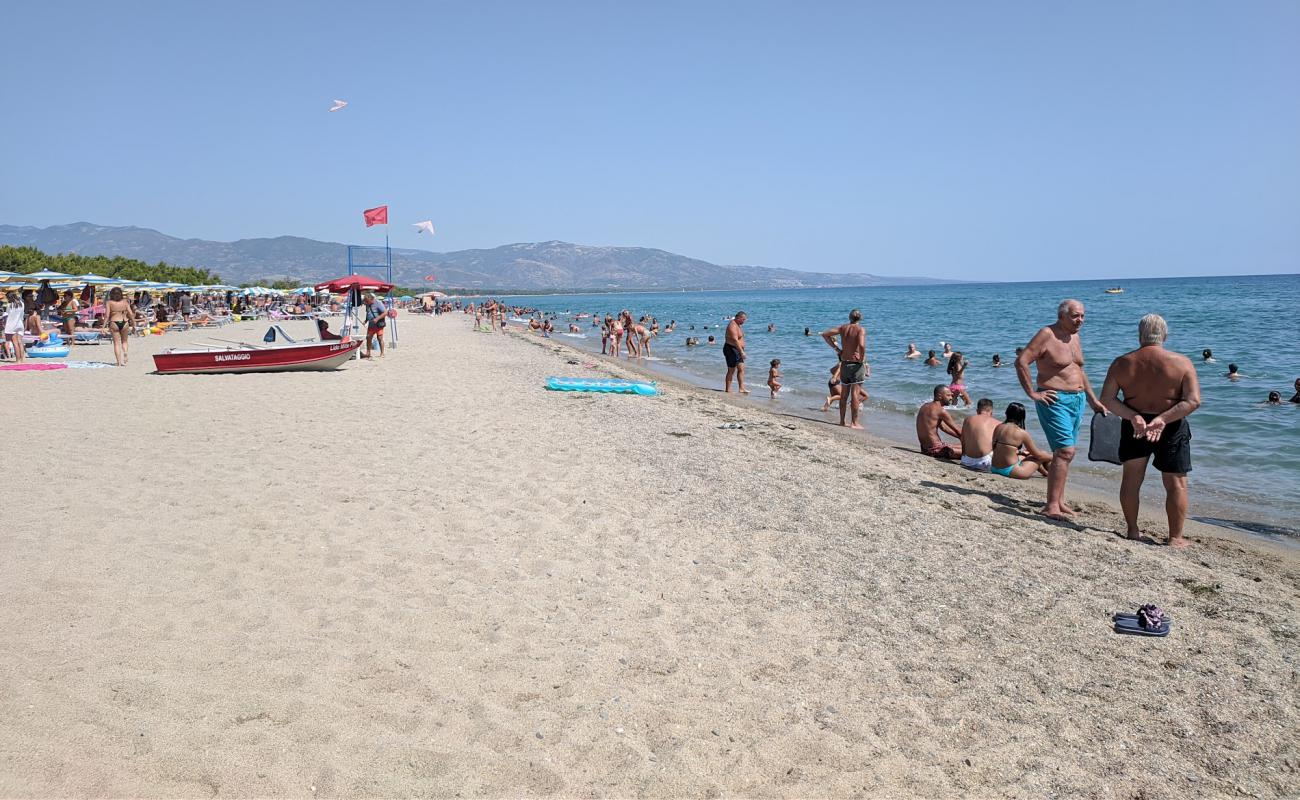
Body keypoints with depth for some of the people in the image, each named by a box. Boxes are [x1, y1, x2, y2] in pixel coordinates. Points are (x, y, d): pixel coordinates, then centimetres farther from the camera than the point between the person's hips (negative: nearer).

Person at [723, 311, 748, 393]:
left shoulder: (737, 325, 16)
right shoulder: (733, 326, -18)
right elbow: (735, 340, -27)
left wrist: (741, 351, 21)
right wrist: (741, 351, -29)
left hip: (737, 350, 10)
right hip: (731, 350, -10)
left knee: (741, 369, 5)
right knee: (731, 370, -4)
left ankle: (741, 388, 4)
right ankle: (728, 389, 3)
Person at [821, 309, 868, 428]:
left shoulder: (843, 328, 6)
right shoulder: (861, 329, -10)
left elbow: (825, 334, 6)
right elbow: (861, 345, -27)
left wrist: (835, 348, 9)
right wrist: (862, 360, -13)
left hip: (844, 363, 5)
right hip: (856, 363, -5)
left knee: (844, 394, 14)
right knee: (855, 393, -2)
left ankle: (842, 421, 20)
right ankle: (854, 422, -2)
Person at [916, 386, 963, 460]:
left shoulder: (925, 406, 13)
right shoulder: (941, 411, -14)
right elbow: (957, 430, -6)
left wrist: (960, 437, 22)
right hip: (935, 449, -9)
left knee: (960, 445, 20)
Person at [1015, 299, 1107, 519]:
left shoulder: (1075, 338, 15)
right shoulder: (1047, 335, -12)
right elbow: (1021, 361, -18)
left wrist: (1094, 401, 23)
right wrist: (1032, 393, -18)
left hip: (1077, 400, 9)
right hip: (1055, 400, -9)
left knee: (1064, 453, 13)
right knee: (1065, 451, -17)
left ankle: (1059, 501, 21)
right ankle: (1051, 506, -15)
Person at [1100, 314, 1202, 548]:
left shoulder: (1122, 363, -3)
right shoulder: (1182, 362, -8)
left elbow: (1107, 399, -10)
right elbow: (1193, 400, -17)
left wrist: (1133, 417, -15)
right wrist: (1163, 419, -20)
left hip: (1134, 426, 2)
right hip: (1171, 428, -2)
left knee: (1131, 478, 15)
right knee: (1176, 484, 8)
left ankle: (1132, 531, 22)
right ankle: (1175, 538, 10)